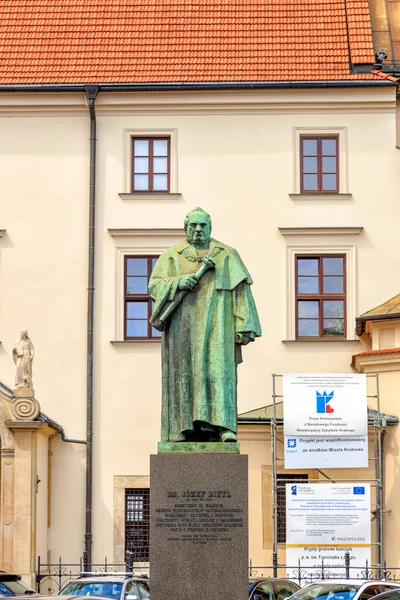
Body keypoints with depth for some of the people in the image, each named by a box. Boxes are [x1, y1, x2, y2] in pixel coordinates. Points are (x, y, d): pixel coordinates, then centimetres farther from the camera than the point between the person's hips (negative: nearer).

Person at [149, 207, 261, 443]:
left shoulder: (227, 255, 10)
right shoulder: (172, 256, 12)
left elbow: (240, 290, 4)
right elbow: (155, 284, 3)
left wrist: (243, 326, -6)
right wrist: (178, 282, -17)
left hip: (215, 325, -1)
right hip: (183, 325, 1)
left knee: (218, 370, -14)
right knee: (185, 374, -2)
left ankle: (223, 426, -22)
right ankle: (185, 429, -1)